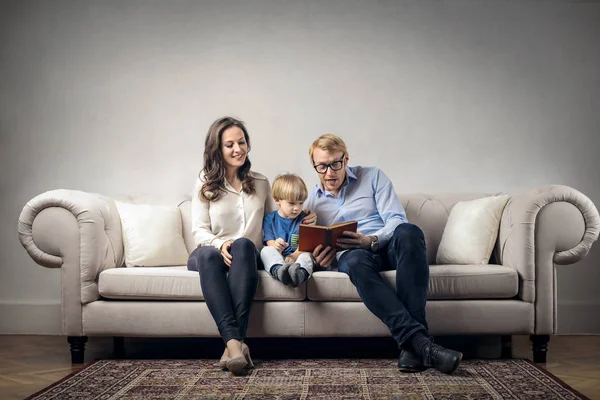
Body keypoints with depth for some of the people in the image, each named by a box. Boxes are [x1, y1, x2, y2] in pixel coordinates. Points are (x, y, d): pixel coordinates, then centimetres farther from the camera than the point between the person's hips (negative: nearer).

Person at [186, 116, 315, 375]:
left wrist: (301, 221, 3)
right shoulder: (205, 183, 8)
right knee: (208, 254, -39)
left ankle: (233, 343, -47)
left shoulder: (260, 183, 17)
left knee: (243, 244, -37)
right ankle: (235, 341, -53)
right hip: (210, 252, -1)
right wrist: (220, 244, -21)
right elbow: (199, 231, 1)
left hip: (248, 255, 1)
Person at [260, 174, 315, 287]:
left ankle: (300, 273, -68)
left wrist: (294, 256, -22)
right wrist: (275, 246, -28)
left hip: (298, 257, 0)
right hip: (276, 259, 0)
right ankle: (278, 270, -60)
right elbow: (270, 243, 0)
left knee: (307, 255, -32)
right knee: (266, 250, -29)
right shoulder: (270, 219, 11)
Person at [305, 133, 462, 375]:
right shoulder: (312, 202, 17)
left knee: (408, 232, -37)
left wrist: (371, 241, -19)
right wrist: (320, 258, -10)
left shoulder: (372, 177, 12)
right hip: (349, 255, 0)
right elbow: (310, 249, 16)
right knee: (356, 261, -39)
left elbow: (397, 219, 0)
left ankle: (411, 346, -44)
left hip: (387, 246, 0)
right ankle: (420, 343, -49)